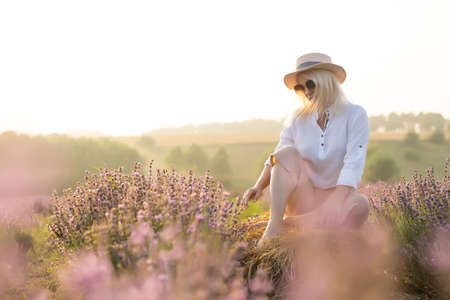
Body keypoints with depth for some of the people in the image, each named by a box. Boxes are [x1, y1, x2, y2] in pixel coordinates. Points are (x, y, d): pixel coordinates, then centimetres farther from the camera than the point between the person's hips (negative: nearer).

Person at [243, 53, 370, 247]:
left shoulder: (355, 115, -6)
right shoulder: (297, 119, 4)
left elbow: (353, 164, -18)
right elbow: (276, 159, 0)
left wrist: (333, 207, -30)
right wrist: (259, 185, -21)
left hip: (336, 196, -2)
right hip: (302, 198, 2)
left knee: (360, 206, -35)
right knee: (288, 152, -22)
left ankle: (288, 223, -27)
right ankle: (274, 225, -32)